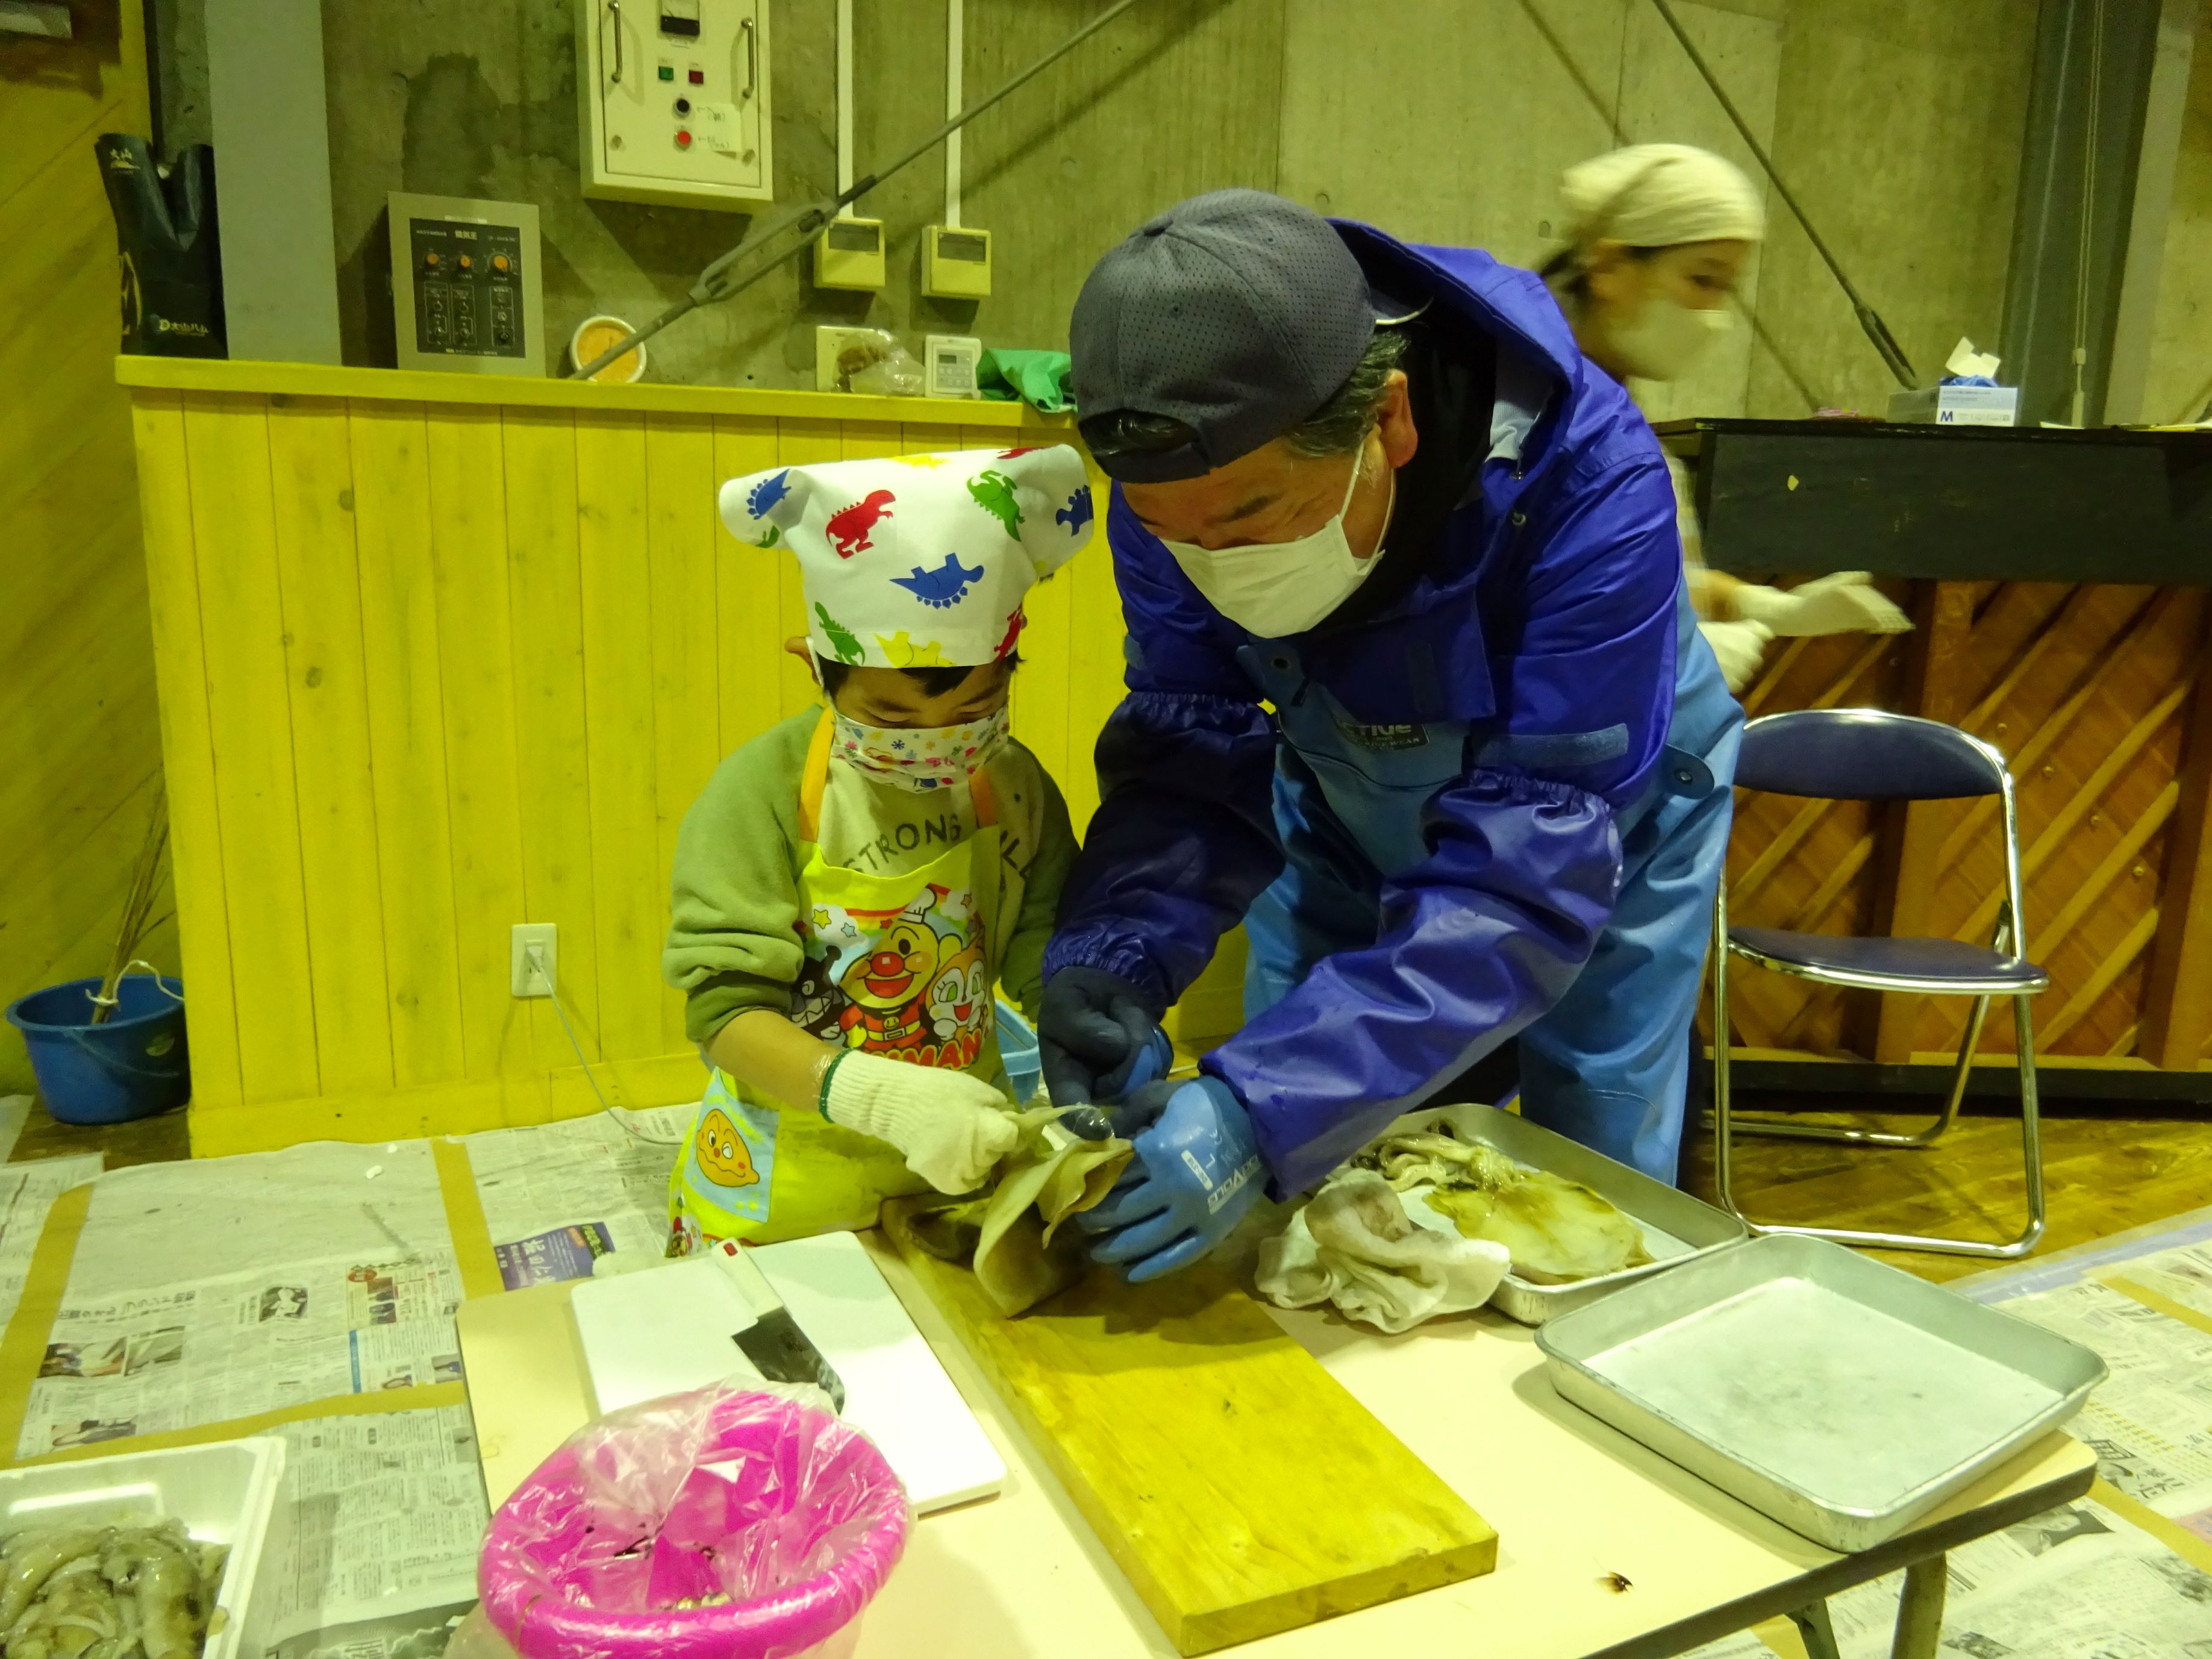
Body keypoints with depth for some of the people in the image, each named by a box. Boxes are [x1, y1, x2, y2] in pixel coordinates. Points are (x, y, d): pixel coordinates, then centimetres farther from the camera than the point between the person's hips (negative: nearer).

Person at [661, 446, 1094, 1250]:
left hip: (962, 1169, 3)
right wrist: (882, 1096, -34)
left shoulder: (1016, 786, -6)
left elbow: (1053, 965, -3)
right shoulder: (765, 790, -17)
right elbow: (725, 1008, -19)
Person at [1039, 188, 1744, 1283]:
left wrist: (1264, 1109, -49)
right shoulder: (1176, 484, -26)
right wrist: (1106, 960, -39)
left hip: (1599, 830, -2)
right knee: (1277, 1219, 9)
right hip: (1345, 824, 3)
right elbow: (1193, 758, -20)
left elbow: (1532, 873, -40)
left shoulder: (1588, 489, -39)